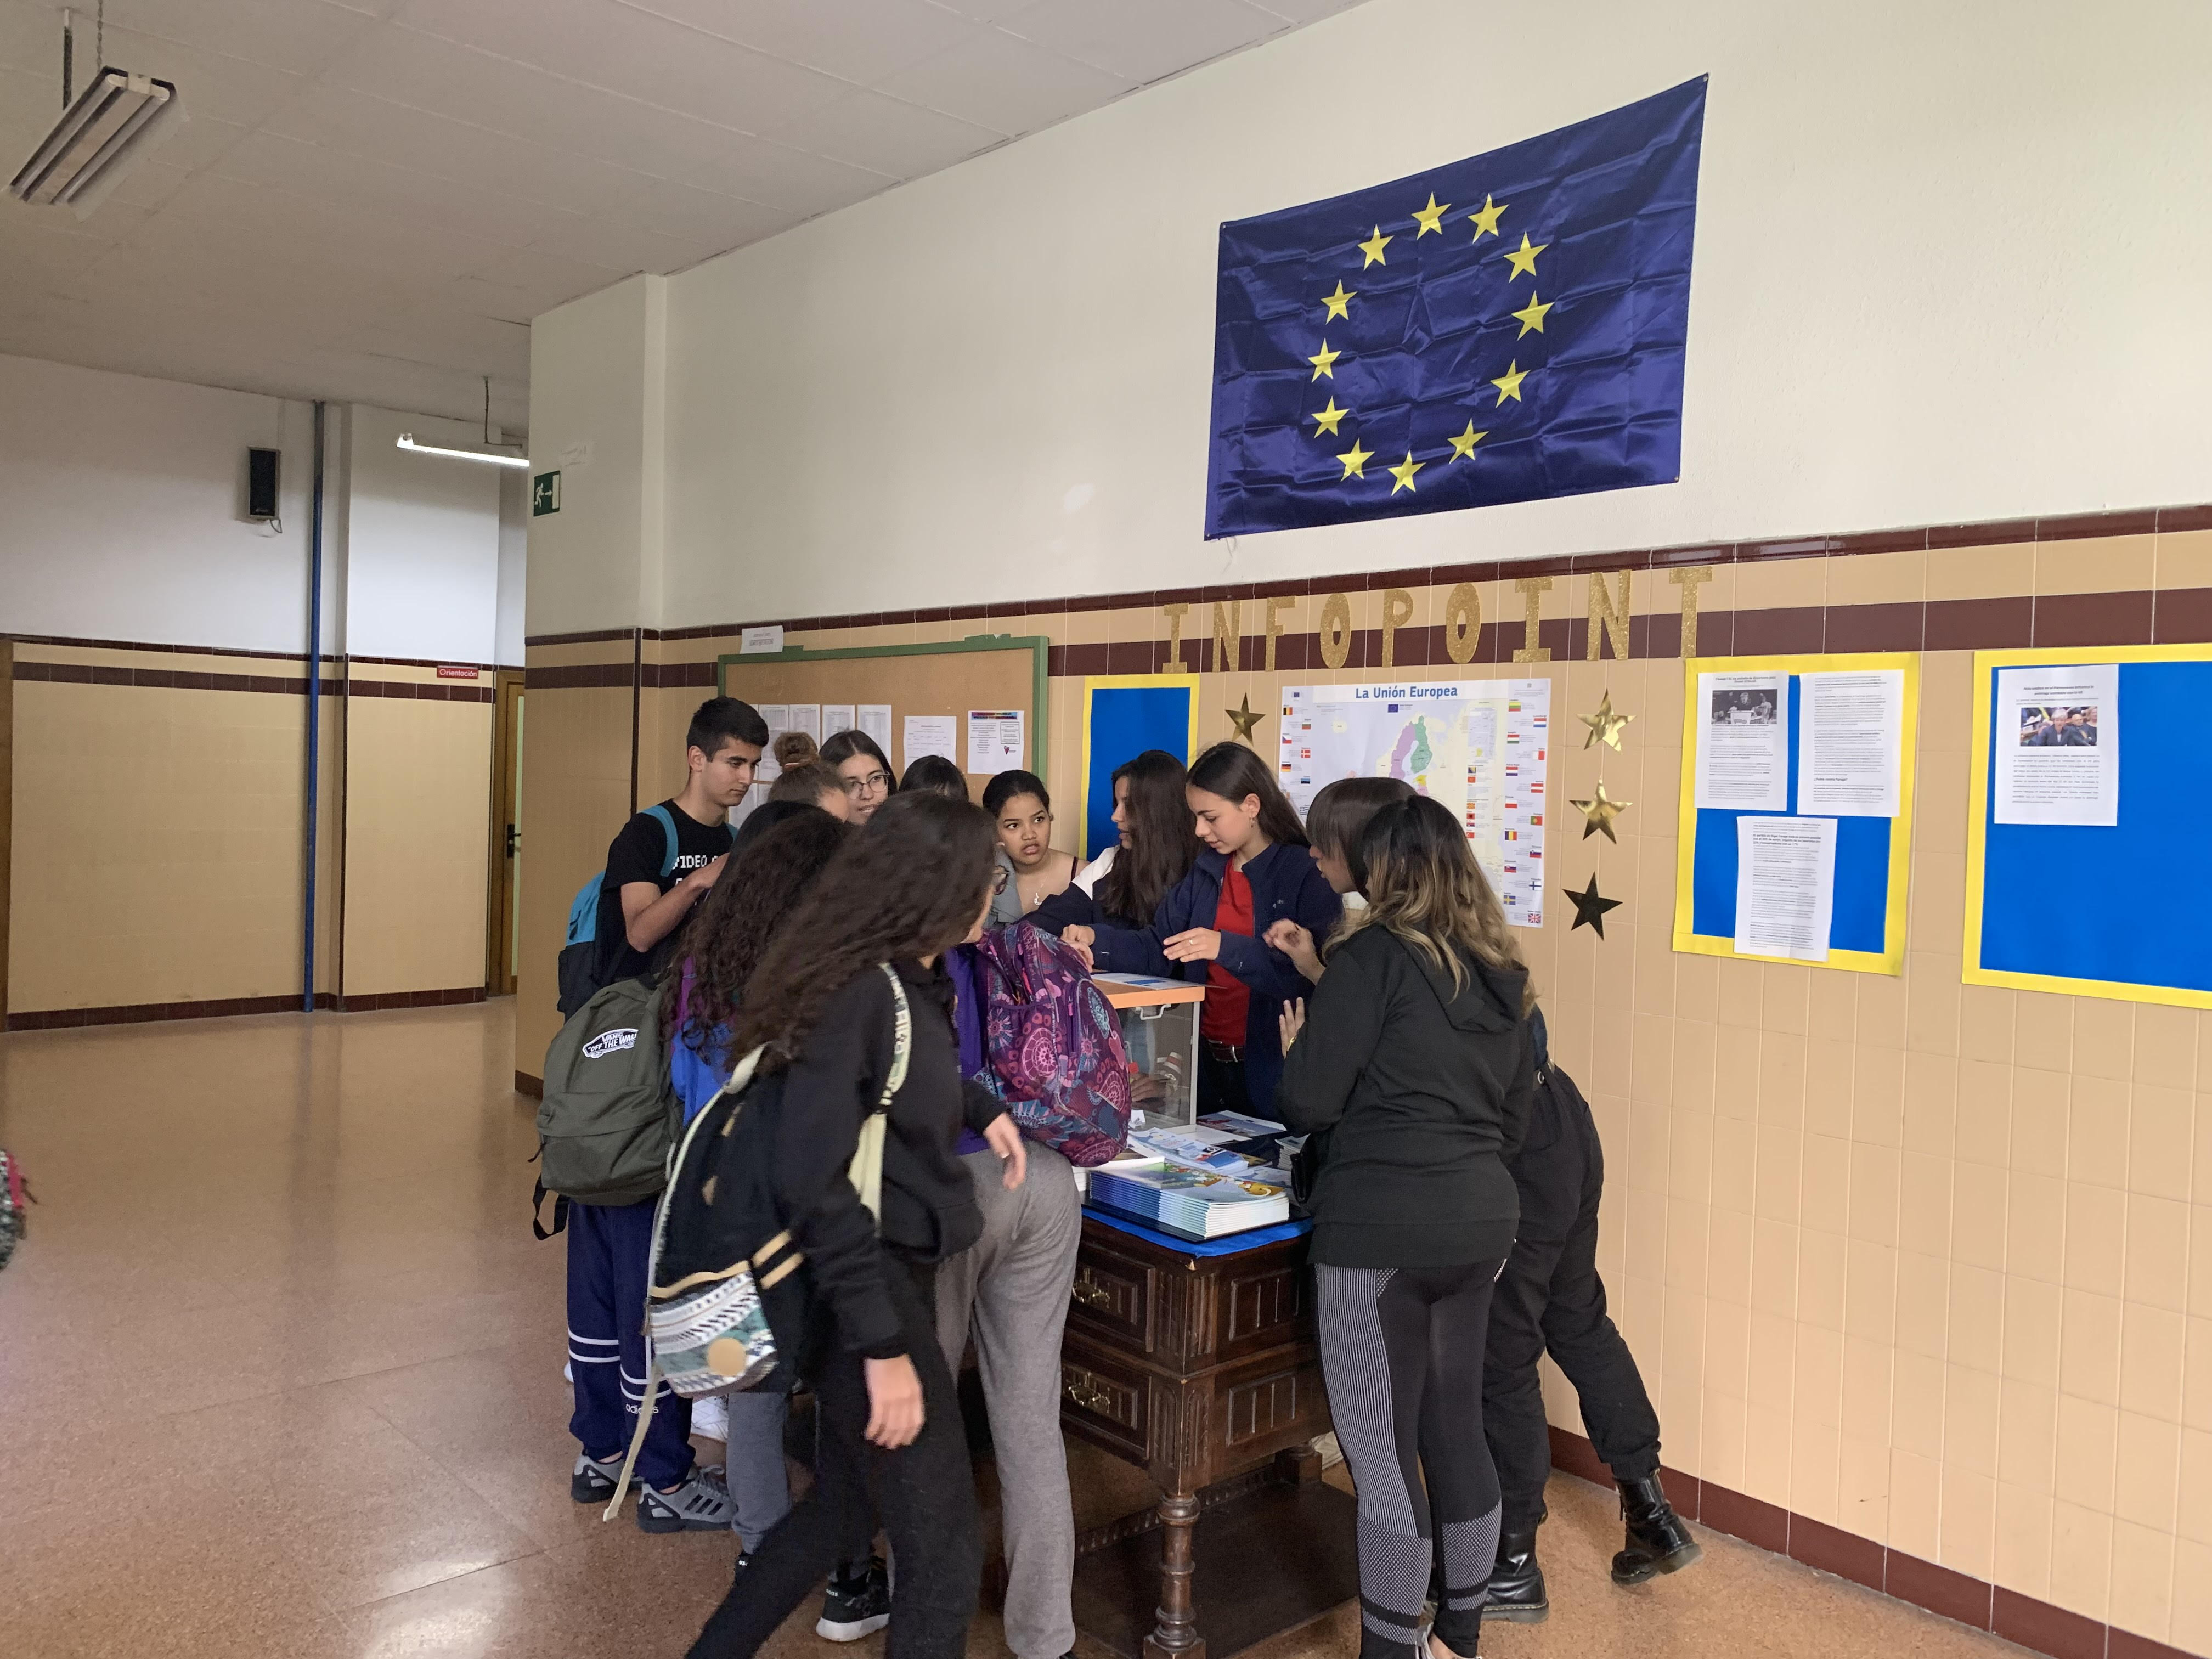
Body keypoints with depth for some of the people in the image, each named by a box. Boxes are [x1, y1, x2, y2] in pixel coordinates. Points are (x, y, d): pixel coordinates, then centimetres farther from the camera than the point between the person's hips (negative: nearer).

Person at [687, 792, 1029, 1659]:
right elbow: (814, 1180, -26)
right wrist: (883, 1344, -25)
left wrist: (981, 1107, 12)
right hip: (865, 1292, -9)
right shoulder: (858, 992, -23)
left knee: (841, 1501, 23)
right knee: (944, 1550, 2)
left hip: (895, 1273, 9)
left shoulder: (915, 980, 5)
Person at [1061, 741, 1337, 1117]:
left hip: (1270, 1070, -6)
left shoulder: (1307, 873, -12)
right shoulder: (1207, 870, 10)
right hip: (1207, 1062, 6)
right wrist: (1096, 940, -10)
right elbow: (1160, 948, 6)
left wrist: (1227, 948, -32)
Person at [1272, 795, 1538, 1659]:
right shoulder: (1502, 973, 12)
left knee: (1381, 1450, 2)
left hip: (1380, 1228, -8)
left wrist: (1296, 1051, 7)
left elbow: (1306, 1100, -13)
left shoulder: (1375, 954, -10)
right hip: (1480, 1218, 8)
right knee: (1455, 1427, 19)